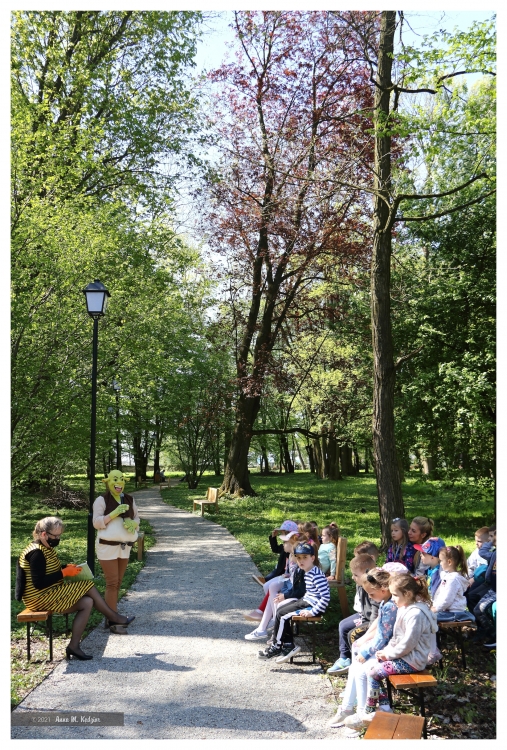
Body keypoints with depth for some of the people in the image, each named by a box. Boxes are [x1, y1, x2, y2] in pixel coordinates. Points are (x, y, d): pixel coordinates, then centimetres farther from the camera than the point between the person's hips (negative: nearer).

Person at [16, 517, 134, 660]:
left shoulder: (46, 548, 11)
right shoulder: (37, 553, -20)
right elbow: (39, 583, -25)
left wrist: (66, 567, 3)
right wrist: (64, 573, -20)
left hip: (52, 593, 10)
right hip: (40, 598, -10)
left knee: (87, 603, -8)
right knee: (87, 586, -13)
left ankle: (74, 646, -7)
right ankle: (114, 617, 3)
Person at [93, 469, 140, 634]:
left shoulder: (129, 500, 8)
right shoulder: (102, 500, -6)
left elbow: (137, 519, 14)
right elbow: (96, 523, -10)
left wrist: (133, 524, -9)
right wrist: (114, 514, -22)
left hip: (124, 547, 5)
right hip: (107, 546, -5)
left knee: (117, 583, 10)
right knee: (112, 583, -6)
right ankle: (113, 622, -2)